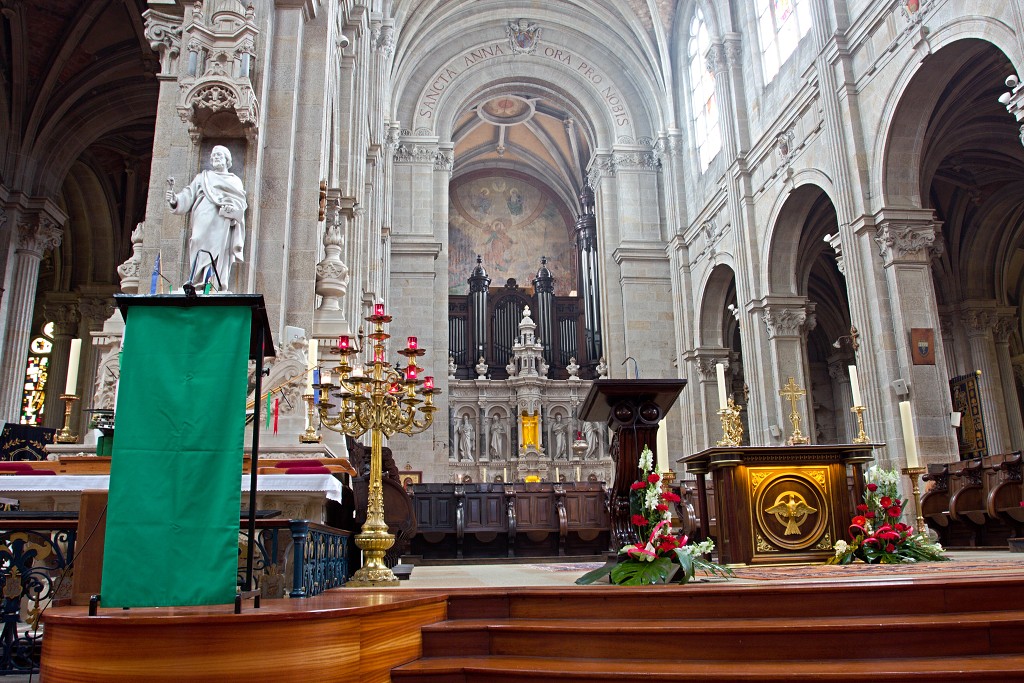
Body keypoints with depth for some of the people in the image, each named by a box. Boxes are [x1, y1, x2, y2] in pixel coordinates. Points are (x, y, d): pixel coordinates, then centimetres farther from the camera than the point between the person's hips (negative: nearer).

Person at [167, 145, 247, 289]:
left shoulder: (235, 181, 27)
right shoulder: (202, 177, 25)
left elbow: (242, 202, 11)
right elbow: (188, 196, 11)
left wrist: (231, 208, -11)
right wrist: (175, 200, -11)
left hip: (224, 228, 1)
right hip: (204, 226, -1)